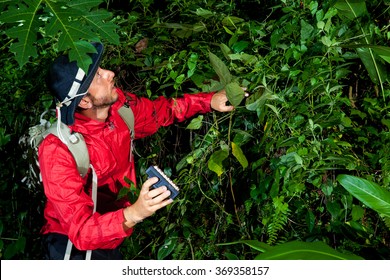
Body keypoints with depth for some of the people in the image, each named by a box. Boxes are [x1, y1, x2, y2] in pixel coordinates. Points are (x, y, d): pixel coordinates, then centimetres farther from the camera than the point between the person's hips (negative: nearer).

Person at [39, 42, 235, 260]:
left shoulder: (119, 105, -13)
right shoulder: (57, 150, -30)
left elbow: (157, 111, 10)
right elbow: (81, 231, -34)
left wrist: (210, 101, 0)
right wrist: (134, 214, -49)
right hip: (73, 244, -6)